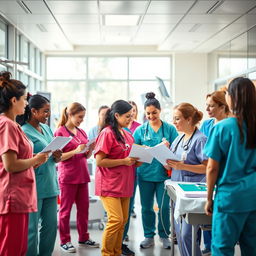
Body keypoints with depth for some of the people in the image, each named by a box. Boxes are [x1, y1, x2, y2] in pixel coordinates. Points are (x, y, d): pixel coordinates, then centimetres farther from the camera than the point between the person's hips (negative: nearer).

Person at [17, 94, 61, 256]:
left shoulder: (47, 129, 13)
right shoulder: (24, 132, -9)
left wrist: (57, 157, -5)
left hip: (51, 185, 7)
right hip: (35, 187, -7)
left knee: (51, 225, 11)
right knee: (32, 228, 1)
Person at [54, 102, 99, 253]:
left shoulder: (82, 132, 11)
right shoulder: (60, 132, -7)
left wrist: (91, 149, -6)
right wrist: (75, 151, -23)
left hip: (82, 175, 6)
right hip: (68, 177, -6)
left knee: (84, 207, 11)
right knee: (66, 209, 2)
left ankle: (84, 238, 22)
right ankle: (65, 241, 11)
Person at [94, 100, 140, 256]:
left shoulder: (128, 135, 12)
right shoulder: (107, 133, -11)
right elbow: (99, 161, -15)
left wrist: (137, 160, 3)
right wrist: (124, 161, -18)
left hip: (125, 184, 8)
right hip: (110, 184, -8)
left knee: (123, 220, 9)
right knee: (116, 220, -13)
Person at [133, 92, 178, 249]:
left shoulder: (170, 129, 1)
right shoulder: (140, 130, 5)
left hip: (164, 173, -1)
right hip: (145, 173, 2)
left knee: (164, 206, 2)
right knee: (146, 207, 9)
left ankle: (164, 235, 21)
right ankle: (149, 236, 23)